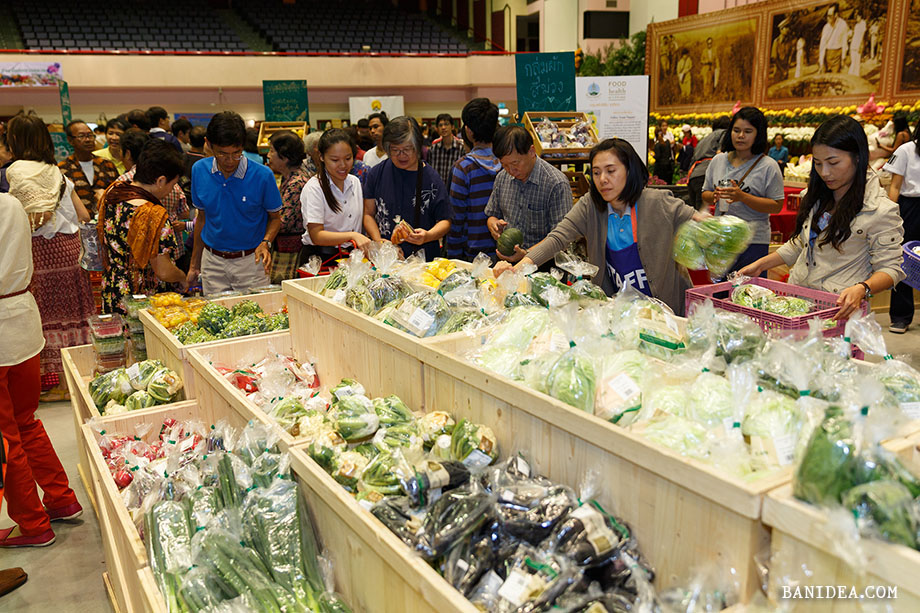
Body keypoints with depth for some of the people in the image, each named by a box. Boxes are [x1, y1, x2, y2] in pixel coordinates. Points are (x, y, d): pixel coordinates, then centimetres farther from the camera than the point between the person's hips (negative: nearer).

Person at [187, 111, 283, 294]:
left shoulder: (262, 175, -14)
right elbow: (202, 216, 8)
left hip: (250, 261, -2)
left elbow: (275, 217, -1)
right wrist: (194, 264, 11)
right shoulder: (199, 170, -3)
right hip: (212, 262, 3)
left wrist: (265, 243, -21)